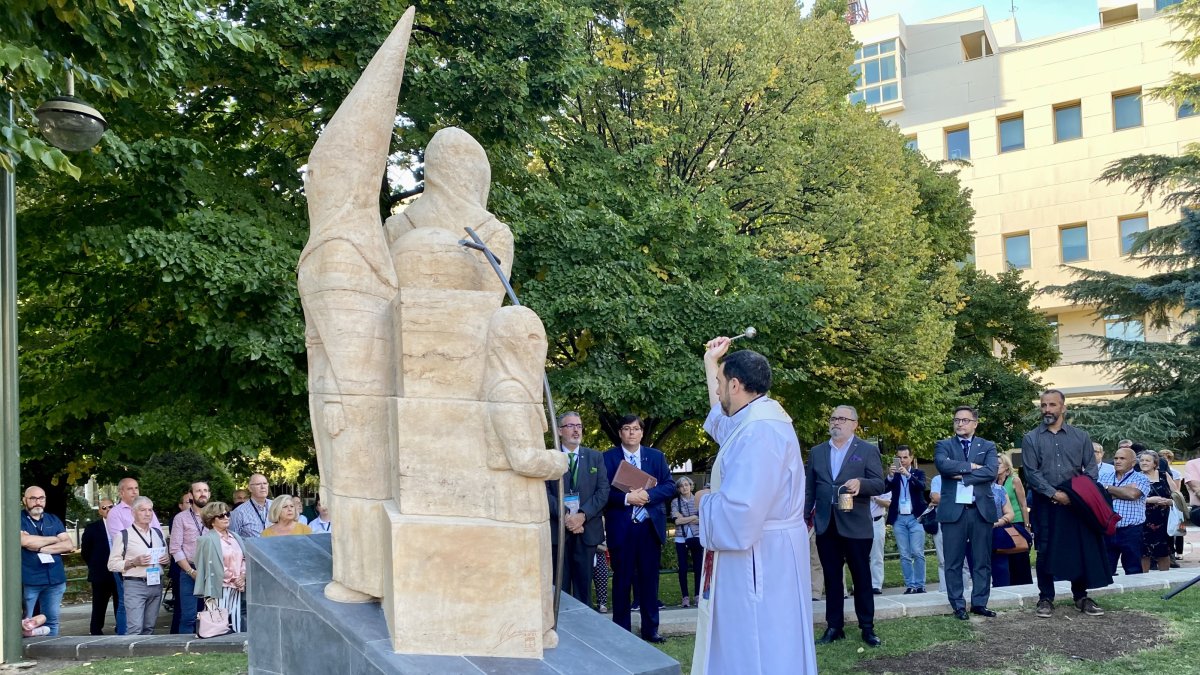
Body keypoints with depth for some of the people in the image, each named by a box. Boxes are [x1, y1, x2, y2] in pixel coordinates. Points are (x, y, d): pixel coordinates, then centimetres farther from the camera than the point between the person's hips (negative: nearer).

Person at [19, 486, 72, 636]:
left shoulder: (53, 520, 14)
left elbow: (69, 545, 4)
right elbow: (25, 541, -18)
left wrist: (41, 548, -10)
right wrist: (54, 539, -4)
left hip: (55, 579, 4)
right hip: (28, 580, -4)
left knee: (52, 621, 9)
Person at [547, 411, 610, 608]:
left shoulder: (596, 457, 12)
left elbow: (603, 491, 3)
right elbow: (545, 491, -3)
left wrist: (583, 515, -10)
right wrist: (564, 517, -15)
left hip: (587, 529, 2)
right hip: (557, 529, -2)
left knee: (584, 584, 4)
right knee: (559, 585, 0)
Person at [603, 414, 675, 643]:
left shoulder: (656, 456, 9)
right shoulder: (609, 457, 2)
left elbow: (670, 486, 2)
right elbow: (603, 491, -6)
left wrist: (648, 494, -14)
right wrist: (626, 498, -20)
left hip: (649, 526, 2)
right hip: (620, 527, -2)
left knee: (649, 579, 6)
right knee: (622, 579, 4)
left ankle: (650, 629, 15)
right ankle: (621, 630, 11)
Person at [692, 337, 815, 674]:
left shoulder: (759, 429, -23)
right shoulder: (753, 418, 10)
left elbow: (740, 511, -31)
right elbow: (722, 420, 36)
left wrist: (705, 501, -10)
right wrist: (710, 363, 35)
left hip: (759, 560, -11)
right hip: (758, 556, 11)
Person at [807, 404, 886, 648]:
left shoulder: (868, 450, 0)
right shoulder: (817, 452, 11)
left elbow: (879, 485, -7)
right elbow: (809, 489, 13)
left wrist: (860, 483, -27)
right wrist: (805, 518, 8)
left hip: (855, 525, -3)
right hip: (825, 525, 3)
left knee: (862, 578, 4)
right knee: (831, 578, 8)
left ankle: (867, 628, 11)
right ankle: (834, 626, 14)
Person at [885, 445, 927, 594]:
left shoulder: (918, 473, 6)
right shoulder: (894, 475, 9)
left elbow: (922, 486, -14)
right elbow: (886, 489, -7)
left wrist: (908, 475, -29)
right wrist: (890, 476, -26)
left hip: (915, 517, -2)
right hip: (898, 519, 2)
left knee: (918, 553, -5)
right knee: (904, 555, 2)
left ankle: (920, 585, 1)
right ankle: (910, 585, 6)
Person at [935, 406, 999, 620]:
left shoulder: (988, 446, 9)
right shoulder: (943, 445, 7)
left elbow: (991, 472, -9)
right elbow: (943, 465, -15)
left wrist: (962, 475, -13)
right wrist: (971, 466, -12)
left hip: (981, 510, 1)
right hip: (953, 510, -1)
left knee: (982, 561, 6)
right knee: (954, 562, 2)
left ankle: (979, 603, 15)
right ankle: (958, 605, 8)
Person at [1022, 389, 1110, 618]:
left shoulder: (1080, 436, 6)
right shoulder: (1031, 439, 1)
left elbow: (1091, 468, 5)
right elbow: (1031, 473, -6)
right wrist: (1054, 494, -15)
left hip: (1076, 502, 1)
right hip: (1045, 503, -1)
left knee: (1082, 549, 4)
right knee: (1046, 551, 2)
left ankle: (1081, 597, 16)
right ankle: (1046, 599, 10)